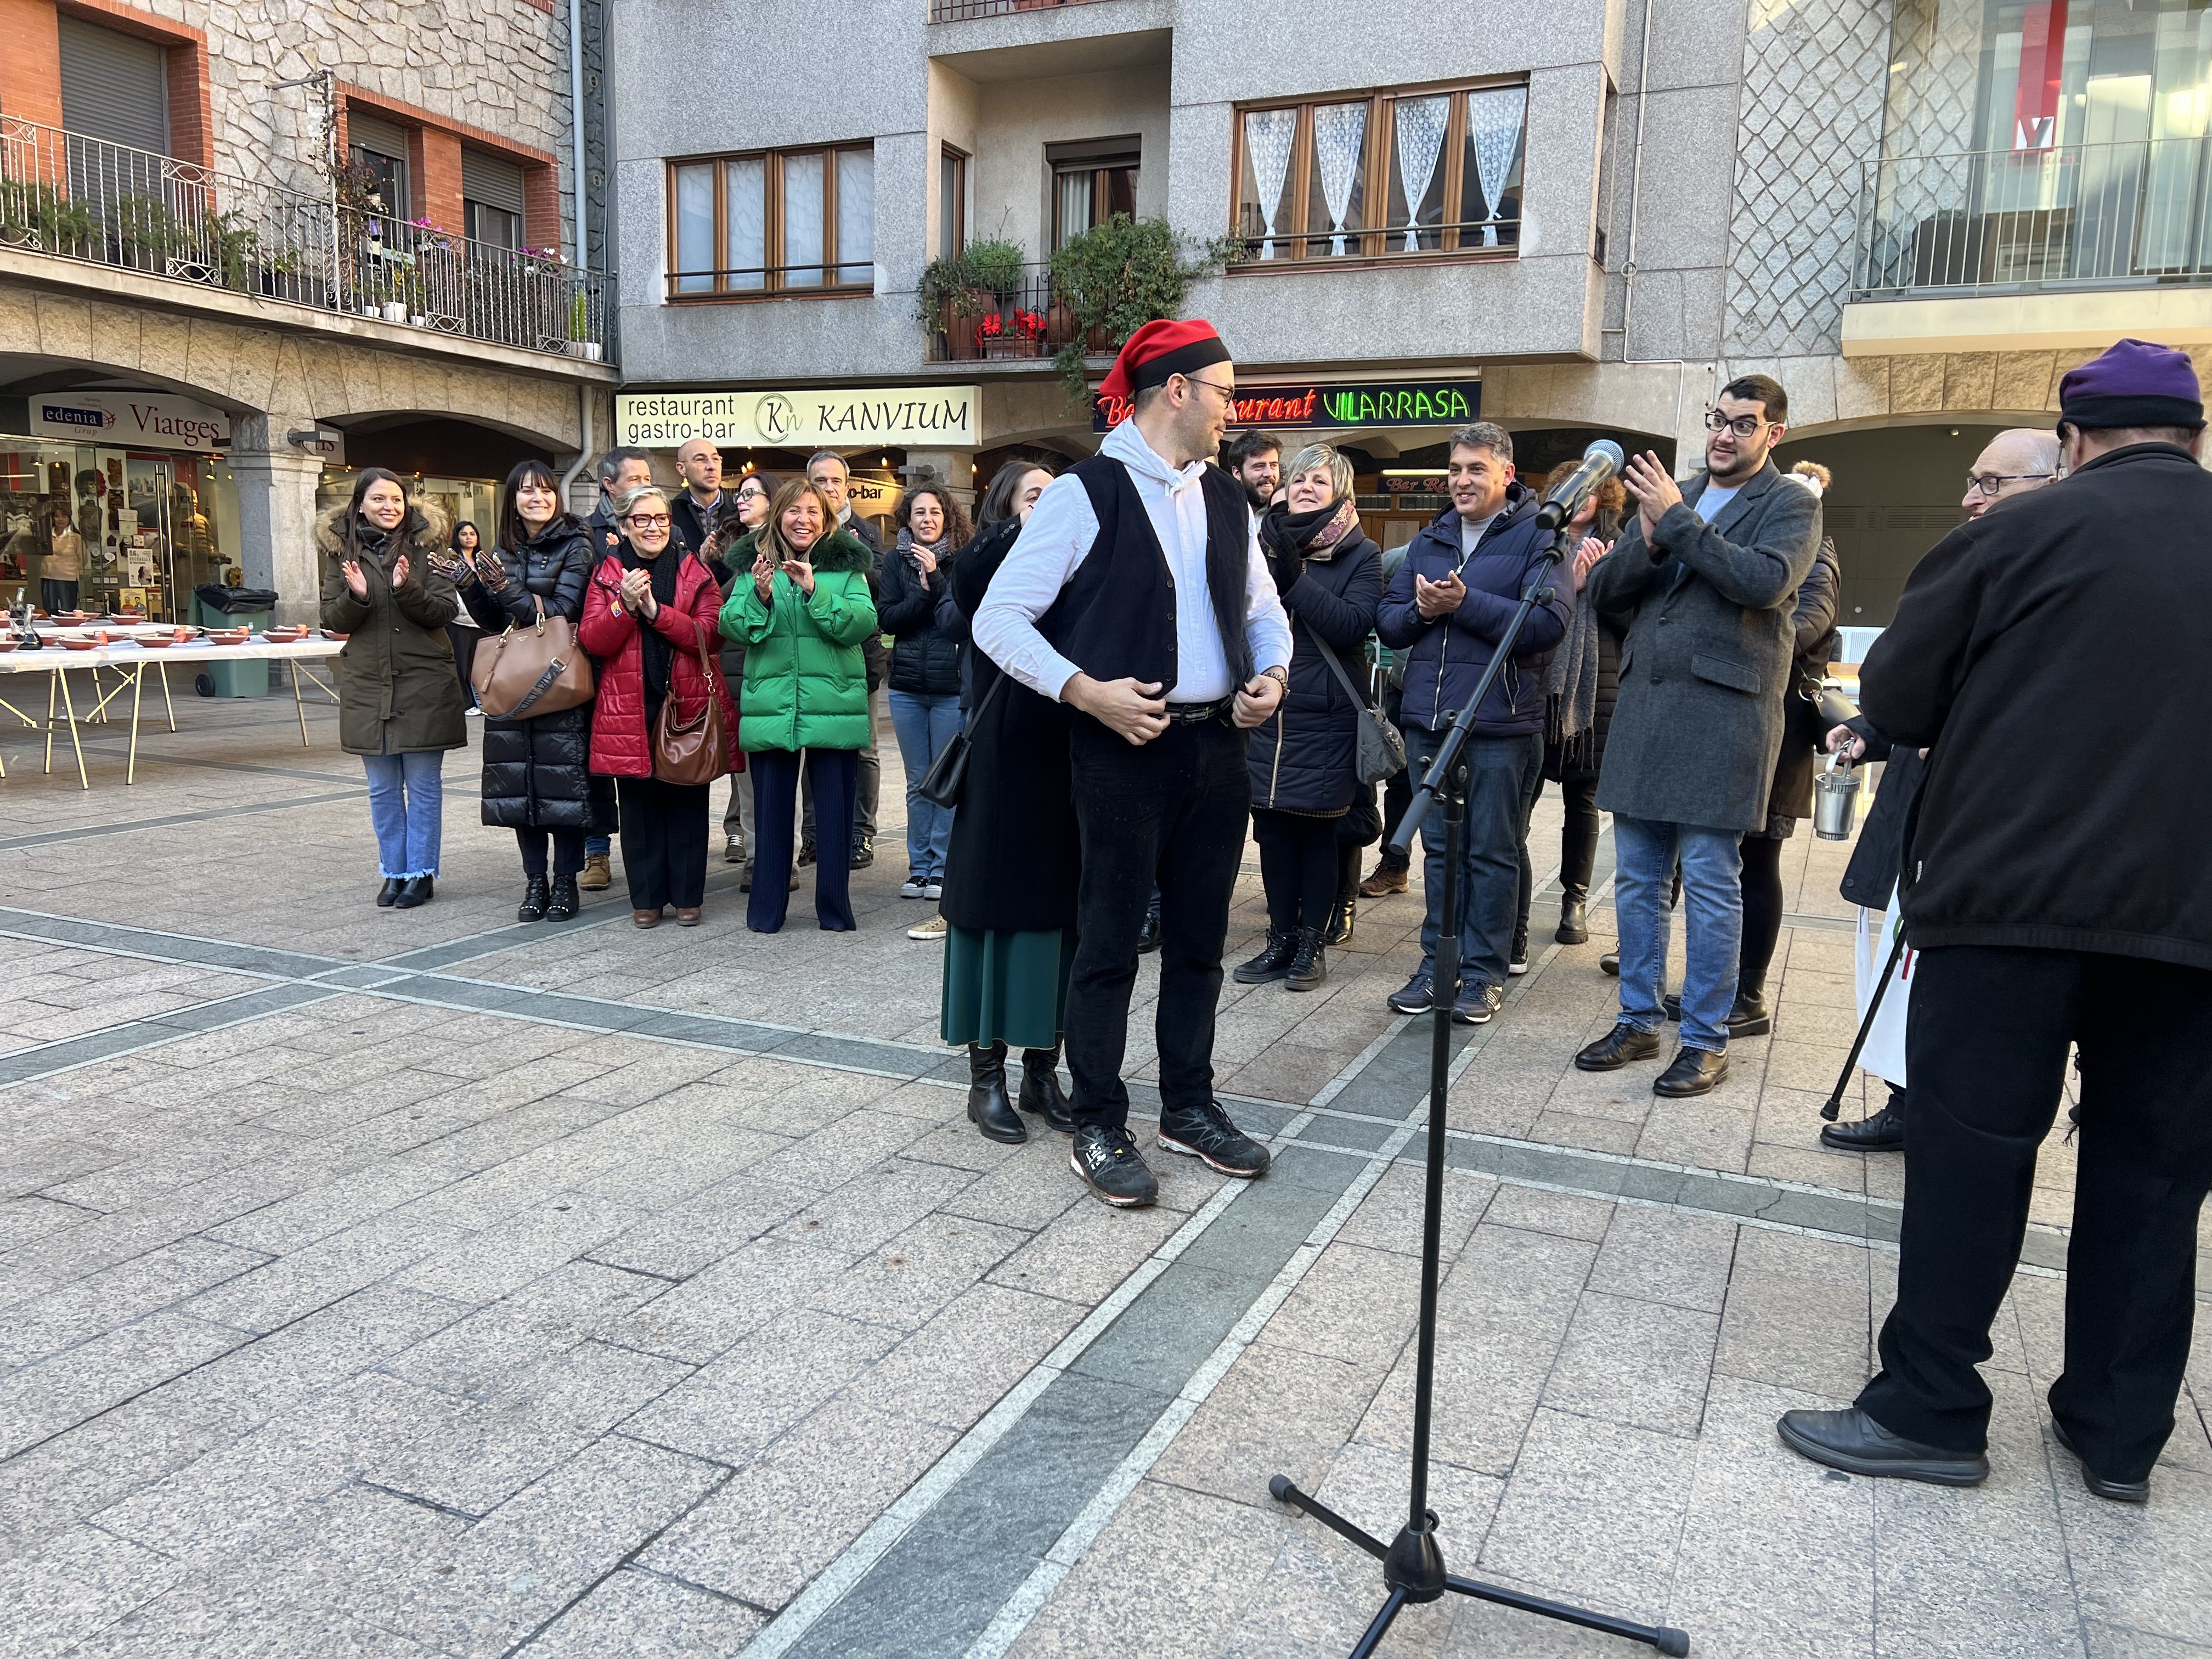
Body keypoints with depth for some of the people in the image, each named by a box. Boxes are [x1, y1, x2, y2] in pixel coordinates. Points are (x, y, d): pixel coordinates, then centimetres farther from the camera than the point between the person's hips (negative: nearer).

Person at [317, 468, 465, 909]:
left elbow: (446, 611, -5)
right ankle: (394, 872, 20)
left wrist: (408, 589, -21)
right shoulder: (341, 551, 6)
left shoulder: (425, 545, -1)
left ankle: (421, 873, 12)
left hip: (424, 685, -3)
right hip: (367, 686, 3)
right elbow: (333, 620, 4)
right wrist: (355, 596, -16)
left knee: (424, 785, 3)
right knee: (382, 789, 10)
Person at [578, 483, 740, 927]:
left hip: (688, 706, -1)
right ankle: (646, 897, 14)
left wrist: (655, 609, -15)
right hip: (629, 709, 1)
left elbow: (710, 635, -7)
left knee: (687, 801, 3)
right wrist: (625, 605, -16)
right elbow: (594, 641, -1)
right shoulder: (608, 574, 9)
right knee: (638, 803, 4)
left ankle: (688, 896, 13)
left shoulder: (695, 572, 7)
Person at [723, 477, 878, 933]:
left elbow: (863, 623, -9)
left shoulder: (846, 563, 5)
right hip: (771, 704, 1)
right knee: (772, 809, 7)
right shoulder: (753, 562, 10)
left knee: (835, 809, 3)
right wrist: (759, 595, -16)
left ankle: (835, 908, 15)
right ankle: (766, 910, 17)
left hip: (834, 703, -1)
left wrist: (815, 591, -19)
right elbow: (732, 627, 1)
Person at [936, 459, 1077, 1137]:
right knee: (994, 911, 3)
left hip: (1065, 770, 4)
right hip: (1001, 772, -4)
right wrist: (1029, 528, -29)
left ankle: (1042, 1071, 21)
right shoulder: (990, 576, -1)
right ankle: (986, 1078, 14)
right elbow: (966, 580, -25)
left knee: (1058, 916, 9)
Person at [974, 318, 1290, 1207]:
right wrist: (1088, 692, -19)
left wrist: (1271, 674, 1)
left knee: (1200, 939, 14)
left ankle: (1189, 1107, 29)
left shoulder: (1226, 500, 12)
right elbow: (998, 620, -9)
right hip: (1126, 745, -6)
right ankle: (1100, 1128, 15)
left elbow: (1264, 611, 22)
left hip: (1217, 744, 6)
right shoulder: (1085, 494, -7)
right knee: (1109, 944, 2)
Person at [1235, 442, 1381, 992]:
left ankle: (1313, 942, 14)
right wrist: (1271, 570, -15)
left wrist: (1295, 578, -20)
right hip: (1266, 713, 3)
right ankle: (1281, 937, 19)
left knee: (1317, 831, 3)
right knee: (1272, 829, 7)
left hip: (1326, 718, -3)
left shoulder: (1361, 555, 0)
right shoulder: (1266, 543, 9)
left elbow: (1353, 625, -15)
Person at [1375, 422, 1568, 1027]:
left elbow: (1548, 623, -16)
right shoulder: (1428, 542, 15)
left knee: (1492, 853, 3)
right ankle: (1437, 962, 21)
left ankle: (1485, 972, 12)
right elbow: (1387, 624, 11)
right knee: (1439, 849, 12)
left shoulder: (1537, 536, -3)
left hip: (1500, 724, -5)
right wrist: (1421, 610, -11)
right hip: (1428, 719, 5)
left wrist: (1464, 603, -19)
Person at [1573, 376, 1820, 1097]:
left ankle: (1706, 1041, 9)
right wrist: (1647, 543, -9)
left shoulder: (1791, 506, 2)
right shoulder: (1668, 495, 17)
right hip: (1643, 705, 6)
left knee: (1711, 883, -1)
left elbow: (1765, 582, -17)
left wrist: (1678, 521, -14)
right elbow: (1604, 590, 10)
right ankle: (1638, 1021, 21)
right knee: (1637, 878, 10)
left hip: (1722, 712, -5)